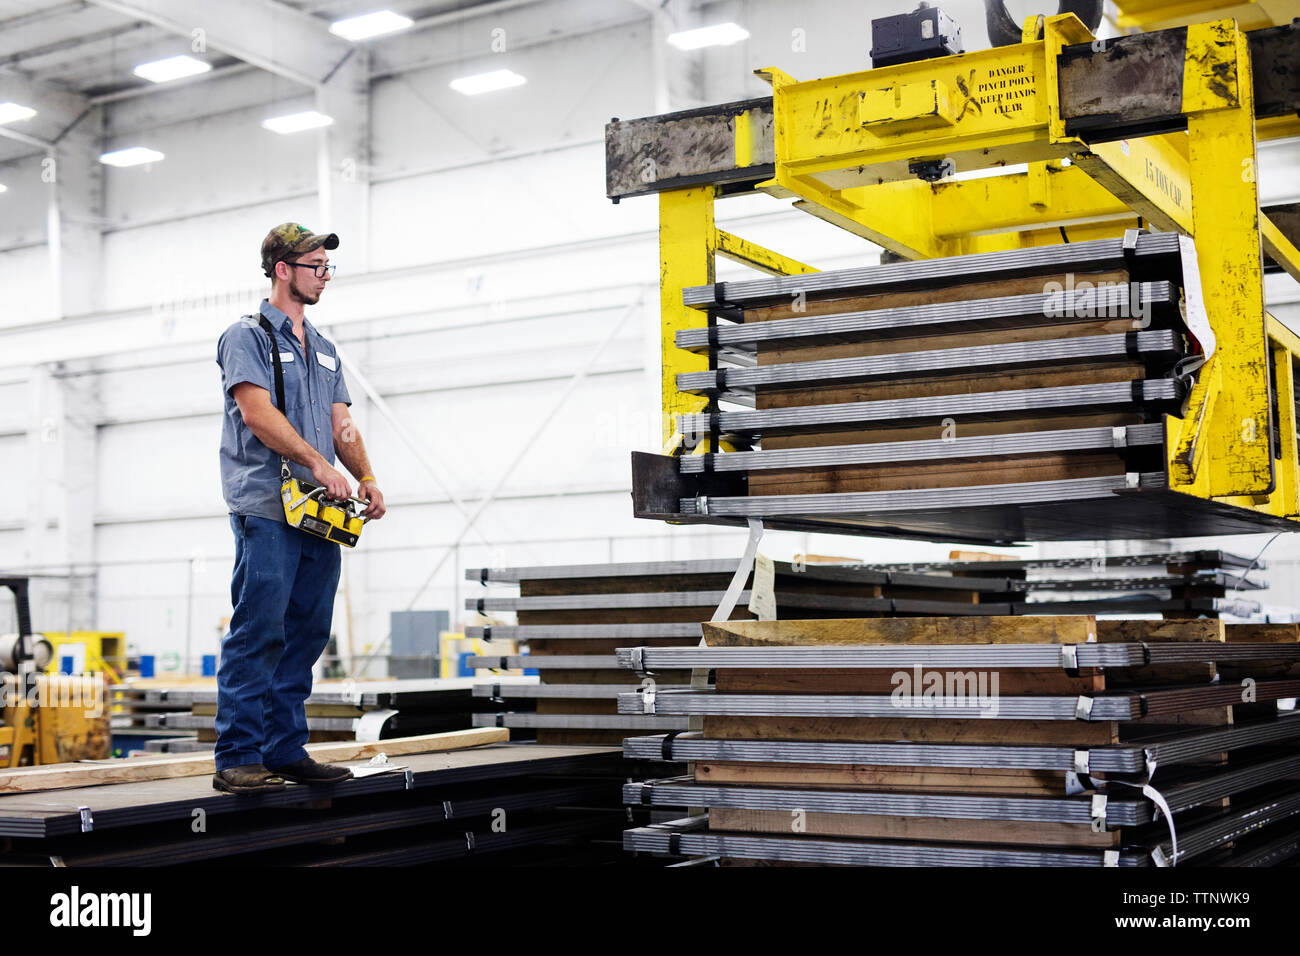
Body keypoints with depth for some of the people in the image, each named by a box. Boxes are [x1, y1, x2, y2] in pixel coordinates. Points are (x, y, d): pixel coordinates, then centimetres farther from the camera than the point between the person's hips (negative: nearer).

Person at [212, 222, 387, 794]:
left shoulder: (322, 349, 23)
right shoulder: (248, 336, 0)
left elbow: (341, 424, 17)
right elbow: (256, 411, -13)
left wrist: (366, 478, 0)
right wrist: (318, 463, -20)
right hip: (266, 510, -8)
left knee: (306, 635, 8)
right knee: (257, 633, -10)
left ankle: (286, 751, 14)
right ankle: (237, 758, -7)